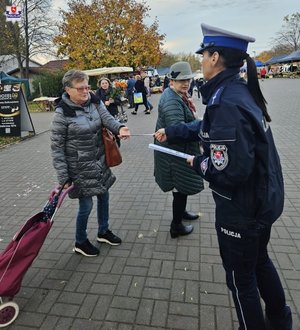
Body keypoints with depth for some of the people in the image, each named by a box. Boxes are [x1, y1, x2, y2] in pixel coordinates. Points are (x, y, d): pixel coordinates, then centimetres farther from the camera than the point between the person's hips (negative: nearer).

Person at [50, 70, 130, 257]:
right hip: (80, 167, -6)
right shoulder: (62, 113, -17)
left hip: (100, 162, 6)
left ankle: (103, 231, 44)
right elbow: (56, 147, -14)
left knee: (104, 196, 19)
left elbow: (107, 118, -17)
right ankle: (81, 242, 31)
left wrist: (119, 128, -41)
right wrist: (64, 177, -16)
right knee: (86, 205, 4)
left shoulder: (95, 102, -1)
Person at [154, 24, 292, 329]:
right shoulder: (240, 90, 2)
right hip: (264, 198, 10)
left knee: (240, 277, 15)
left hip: (242, 207, -10)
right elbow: (208, 126, 17)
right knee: (259, 261, 30)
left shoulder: (226, 102, -28)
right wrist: (171, 132, 23)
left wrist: (198, 162, -13)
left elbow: (228, 170, -32)